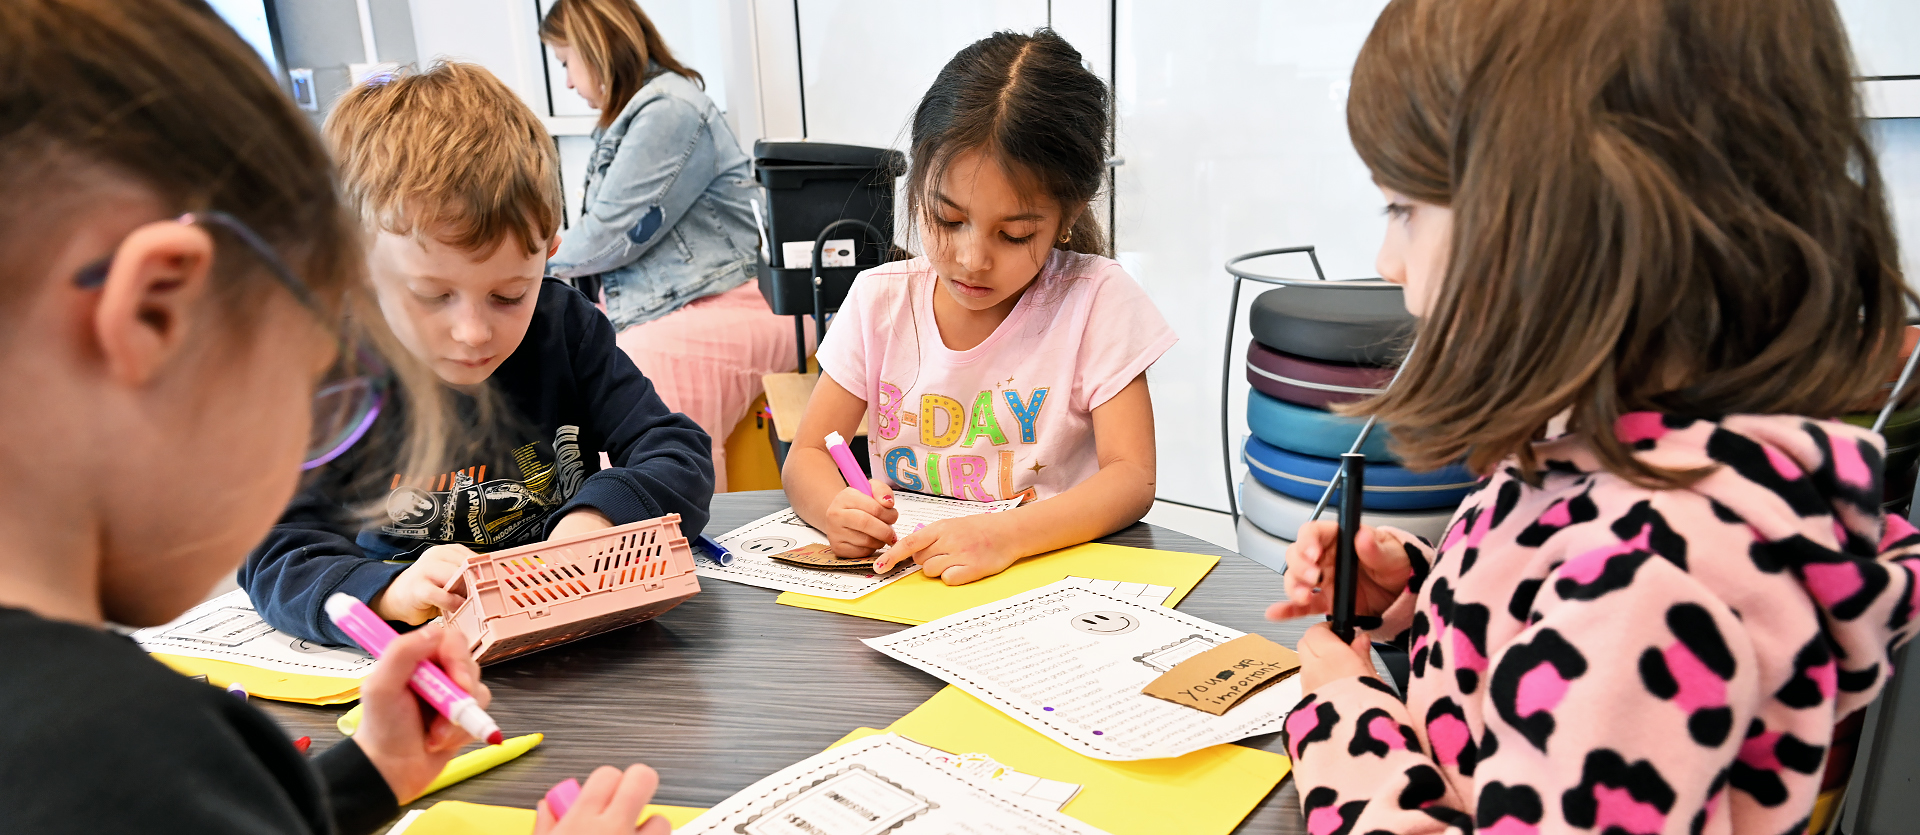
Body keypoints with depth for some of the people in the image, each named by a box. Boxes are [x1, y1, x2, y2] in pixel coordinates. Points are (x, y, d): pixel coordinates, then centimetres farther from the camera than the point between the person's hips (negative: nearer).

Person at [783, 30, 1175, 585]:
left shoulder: (1095, 300, -8)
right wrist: (837, 509, -21)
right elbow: (806, 456, 3)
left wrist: (1004, 535, -30)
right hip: (899, 575, 3)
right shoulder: (879, 300, 1)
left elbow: (1132, 478, -13)